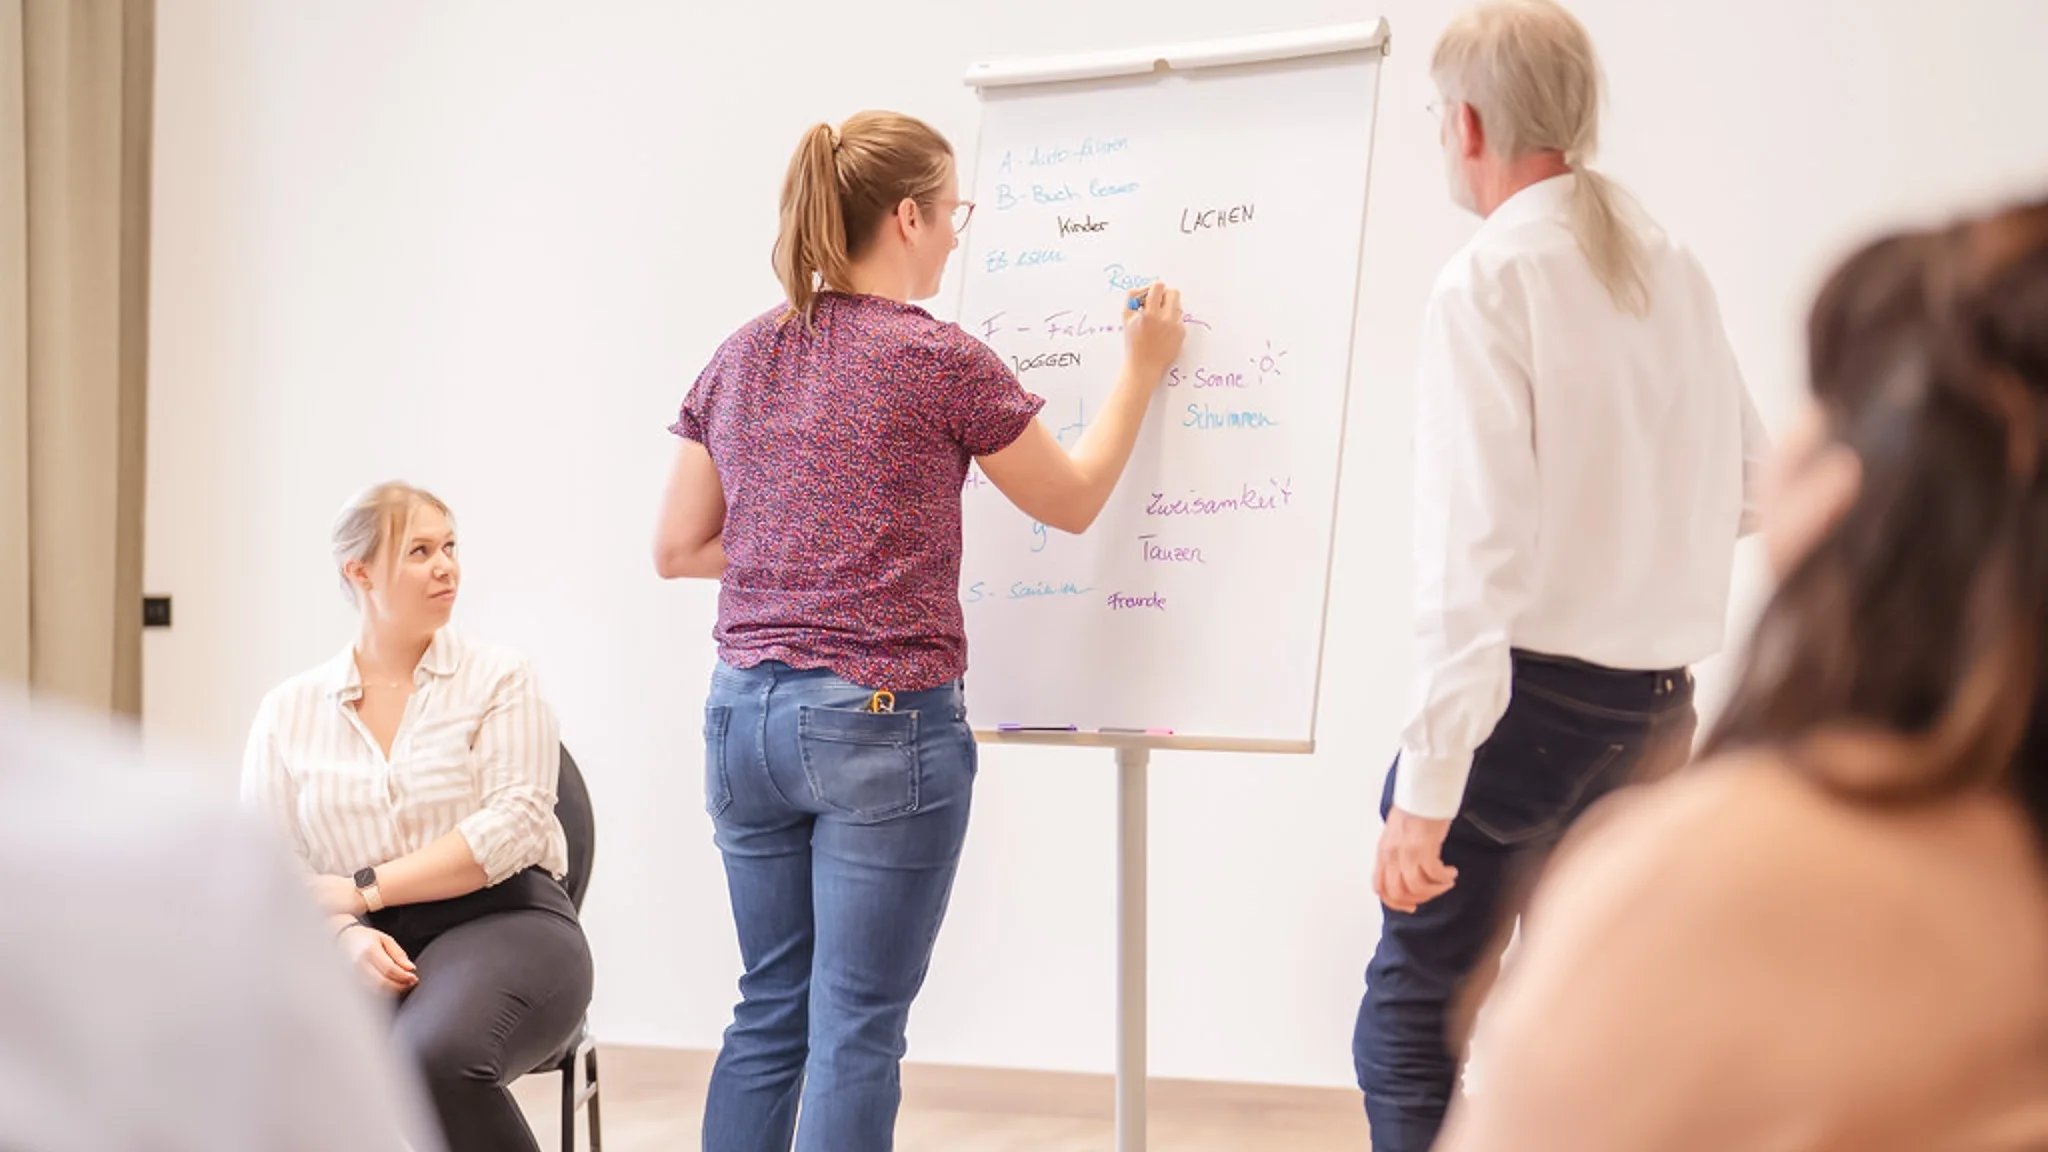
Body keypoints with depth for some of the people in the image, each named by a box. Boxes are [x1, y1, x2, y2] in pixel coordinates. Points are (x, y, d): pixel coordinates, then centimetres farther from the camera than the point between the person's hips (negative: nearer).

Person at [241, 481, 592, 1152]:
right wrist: (348, 937, -14)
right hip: (360, 951, 2)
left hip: (500, 926, -2)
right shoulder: (288, 713, 12)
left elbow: (511, 827, -6)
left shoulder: (499, 682, 6)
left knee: (432, 1059, -36)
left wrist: (365, 890, -10)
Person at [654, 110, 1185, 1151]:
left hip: (745, 716, 6)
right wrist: (1141, 368, 16)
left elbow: (677, 547, 11)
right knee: (855, 1032, 1)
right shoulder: (942, 361, -9)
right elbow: (1074, 502, 4)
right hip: (881, 721, -6)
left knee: (770, 1012, 15)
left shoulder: (741, 358, 8)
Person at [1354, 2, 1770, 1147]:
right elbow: (1752, 488, 17)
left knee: (1415, 1017, 2)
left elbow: (1473, 541, -19)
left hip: (1528, 695, -6)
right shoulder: (1675, 268, 8)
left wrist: (1428, 787, -22)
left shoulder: (1488, 280, -11)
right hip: (1661, 708, 6)